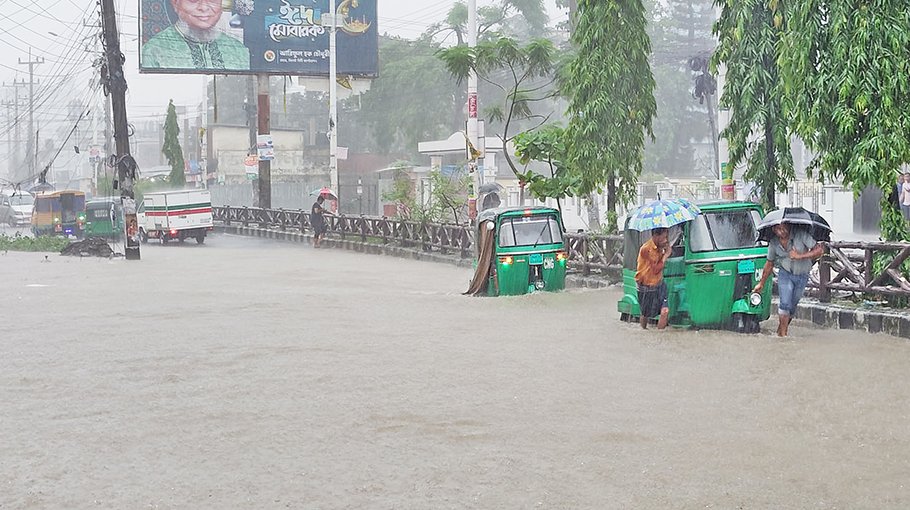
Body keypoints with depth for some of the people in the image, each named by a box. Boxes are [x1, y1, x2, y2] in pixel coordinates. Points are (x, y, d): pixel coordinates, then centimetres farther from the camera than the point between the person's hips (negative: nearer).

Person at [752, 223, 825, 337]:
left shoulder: (801, 235, -20)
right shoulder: (774, 243, -8)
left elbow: (819, 250, -21)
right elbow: (769, 264, 7)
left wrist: (800, 256, -29)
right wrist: (761, 283, 14)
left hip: (802, 276, 0)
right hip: (785, 273, 0)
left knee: (792, 306, 9)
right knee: (785, 303, -16)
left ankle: (781, 330, 27)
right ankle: (783, 334, -9)